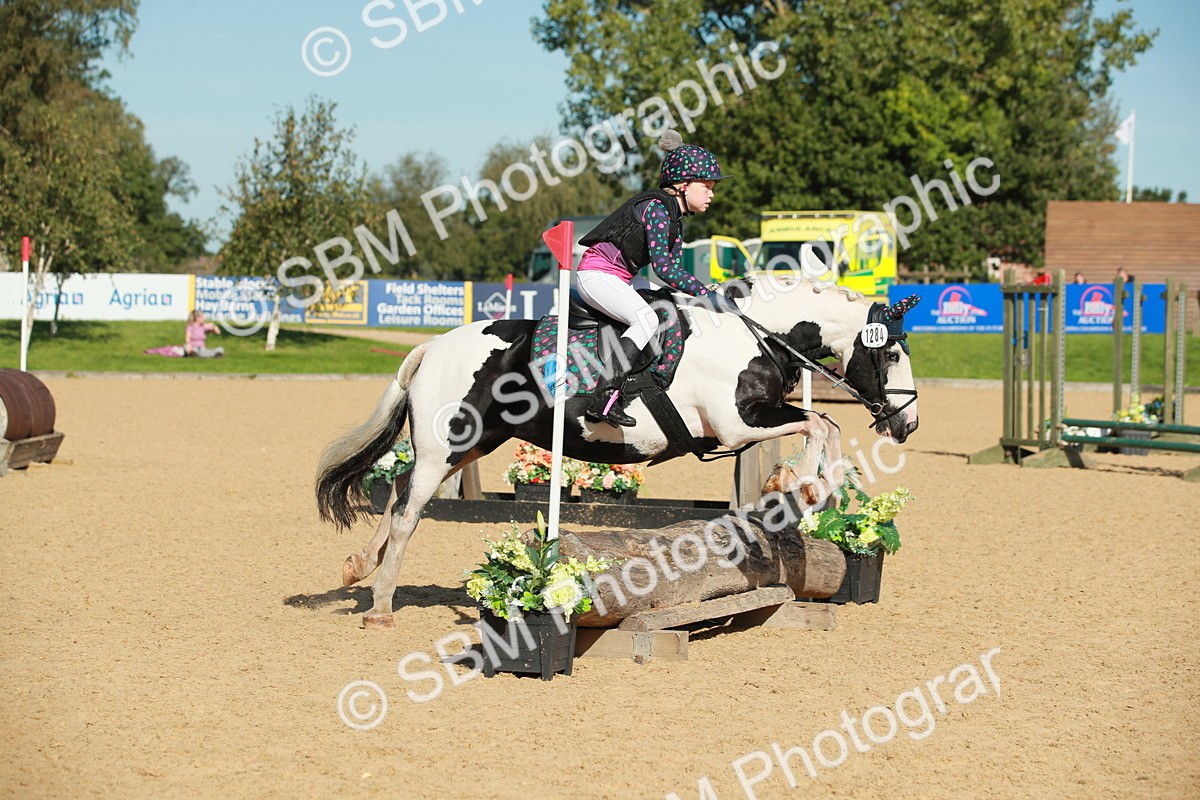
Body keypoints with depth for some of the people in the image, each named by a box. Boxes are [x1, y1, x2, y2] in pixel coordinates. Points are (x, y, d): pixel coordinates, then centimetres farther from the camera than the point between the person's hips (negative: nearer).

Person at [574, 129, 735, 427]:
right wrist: (706, 294, -26)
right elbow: (662, 267, -24)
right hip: (596, 274, -11)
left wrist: (709, 294, -2)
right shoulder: (656, 207, -16)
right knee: (646, 318, -29)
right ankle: (604, 399, -36)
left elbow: (676, 269, 12)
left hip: (618, 281, 11)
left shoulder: (675, 218, 14)